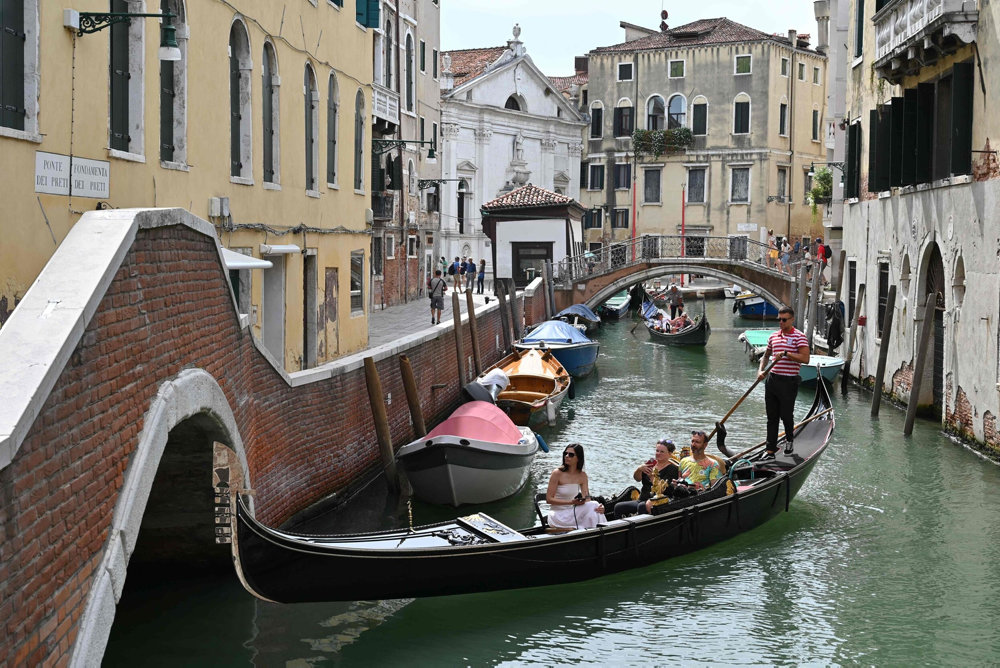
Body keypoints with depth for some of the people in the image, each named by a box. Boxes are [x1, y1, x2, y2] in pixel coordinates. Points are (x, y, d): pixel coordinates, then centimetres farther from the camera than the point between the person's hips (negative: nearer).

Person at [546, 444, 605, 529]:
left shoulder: (582, 476, 4)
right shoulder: (557, 473, -11)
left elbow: (587, 499, -2)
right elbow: (549, 499, -13)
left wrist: (597, 507, -24)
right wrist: (571, 502, -23)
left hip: (573, 513, 6)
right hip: (558, 515, -5)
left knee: (594, 506, -21)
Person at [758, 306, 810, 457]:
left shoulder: (799, 337, -7)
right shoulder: (773, 336, 12)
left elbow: (805, 359, -18)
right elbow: (766, 356, 25)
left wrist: (786, 354, -24)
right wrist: (761, 370, 8)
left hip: (789, 382, -6)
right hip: (772, 380, 6)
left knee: (786, 415, 4)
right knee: (772, 417, 7)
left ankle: (789, 440, 32)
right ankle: (771, 450, 11)